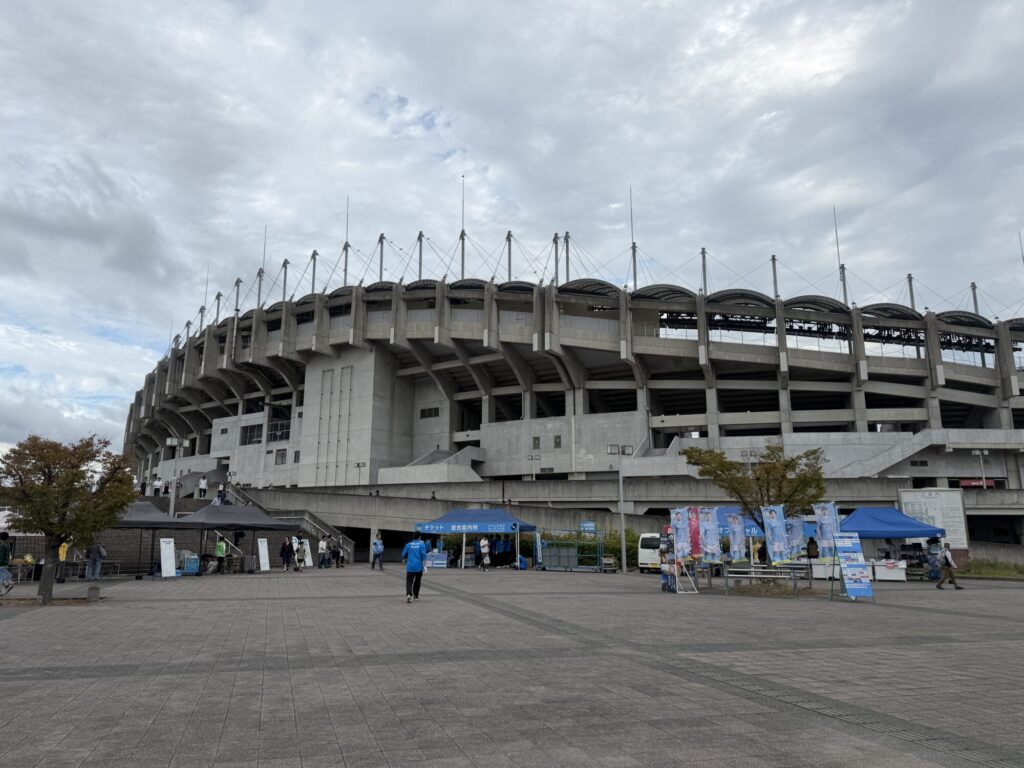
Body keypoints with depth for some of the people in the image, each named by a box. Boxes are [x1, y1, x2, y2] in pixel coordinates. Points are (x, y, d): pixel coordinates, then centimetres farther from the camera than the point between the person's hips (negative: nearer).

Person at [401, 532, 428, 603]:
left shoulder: (408, 545, 3)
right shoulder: (422, 544, -1)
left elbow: (403, 554, 7)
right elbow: (423, 554, -9)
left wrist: (404, 560, 29)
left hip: (410, 567, 0)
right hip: (419, 567, 0)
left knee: (409, 582, -3)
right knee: (417, 581, 18)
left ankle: (408, 594, -26)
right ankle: (415, 595, 29)